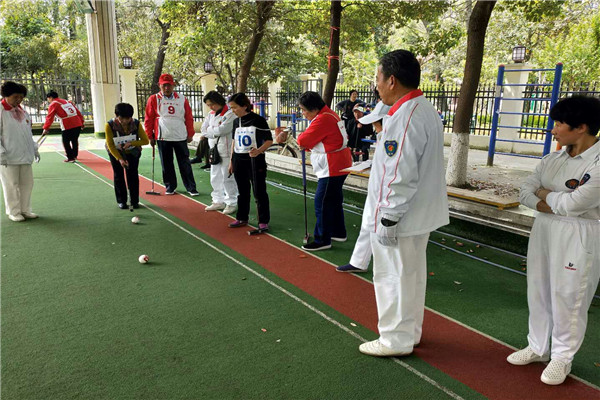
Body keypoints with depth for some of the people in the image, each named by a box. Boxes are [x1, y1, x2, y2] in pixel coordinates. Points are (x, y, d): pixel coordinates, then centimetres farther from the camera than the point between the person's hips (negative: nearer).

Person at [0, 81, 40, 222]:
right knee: (11, 185, 2)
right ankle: (13, 212, 13)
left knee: (27, 183, 10)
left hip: (25, 156, 6)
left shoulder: (22, 111, 14)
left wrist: (34, 149, 17)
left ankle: (25, 210, 22)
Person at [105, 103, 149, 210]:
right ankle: (121, 201, 15)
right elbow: (110, 145, -21)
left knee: (133, 175, -1)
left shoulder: (136, 124, -23)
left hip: (132, 152, 0)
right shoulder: (110, 126, -26)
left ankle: (134, 201, 9)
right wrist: (120, 159, -30)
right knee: (118, 176, 4)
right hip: (115, 153, 0)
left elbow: (145, 140, -16)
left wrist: (131, 143, -31)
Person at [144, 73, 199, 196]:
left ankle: (191, 187, 10)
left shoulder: (182, 99, 4)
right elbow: (149, 119, 3)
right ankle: (170, 187, 21)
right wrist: (150, 136, 1)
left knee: (185, 163, 4)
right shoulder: (154, 99, 2)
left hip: (180, 137, 0)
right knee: (166, 164, 8)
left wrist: (190, 134, 4)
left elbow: (189, 117, 6)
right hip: (163, 137, 0)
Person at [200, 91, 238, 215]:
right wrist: (215, 132, -10)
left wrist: (209, 131, -7)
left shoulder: (230, 114, -12)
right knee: (215, 177, 14)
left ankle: (232, 203, 7)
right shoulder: (211, 114, 14)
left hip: (226, 152, -8)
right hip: (214, 150, 8)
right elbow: (204, 129, 6)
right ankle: (219, 201, 26)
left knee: (227, 178, -4)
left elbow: (222, 130, -21)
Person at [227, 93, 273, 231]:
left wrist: (258, 151, -27)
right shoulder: (236, 121, 8)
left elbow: (269, 140, -10)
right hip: (239, 160, 6)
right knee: (242, 191, 15)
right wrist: (232, 161, 17)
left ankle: (263, 221, 7)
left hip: (255, 160, -6)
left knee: (259, 191, -2)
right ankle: (242, 218, 26)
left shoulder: (258, 120, -11)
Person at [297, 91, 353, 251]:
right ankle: (338, 233, 32)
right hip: (340, 164, 11)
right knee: (334, 200, 20)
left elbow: (303, 140, -19)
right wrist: (307, 145, 1)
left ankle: (322, 240, 3)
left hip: (332, 167, -11)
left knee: (322, 203, -5)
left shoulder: (322, 120, -20)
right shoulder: (330, 114, 13)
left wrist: (300, 138, 3)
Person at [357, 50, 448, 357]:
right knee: (411, 274, 20)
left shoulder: (405, 118, -23)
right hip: (419, 214, 10)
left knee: (393, 277, 5)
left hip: (399, 216, -10)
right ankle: (410, 332, 37)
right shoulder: (425, 110, 10)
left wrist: (388, 220, -20)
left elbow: (400, 178, -25)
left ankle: (396, 340, 21)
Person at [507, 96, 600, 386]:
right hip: (543, 229, 7)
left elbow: (574, 203, -23)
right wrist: (554, 204, -14)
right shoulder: (553, 159, 5)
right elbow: (525, 192, 4)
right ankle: (538, 347, 34)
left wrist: (543, 193, -5)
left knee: (567, 299, 4)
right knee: (538, 291, 15)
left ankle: (562, 357, 25)